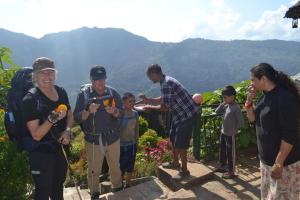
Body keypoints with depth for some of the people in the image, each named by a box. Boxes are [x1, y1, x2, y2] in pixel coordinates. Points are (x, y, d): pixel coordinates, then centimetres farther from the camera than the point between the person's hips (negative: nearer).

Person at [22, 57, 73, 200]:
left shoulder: (61, 91, -4)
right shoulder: (30, 99, -20)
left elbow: (70, 115, 10)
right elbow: (36, 135, -21)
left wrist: (67, 131, -9)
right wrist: (52, 118, -36)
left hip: (61, 148, 6)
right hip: (41, 153, -5)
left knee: (58, 187, 27)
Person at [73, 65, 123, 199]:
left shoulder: (112, 92, -2)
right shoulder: (84, 94, -7)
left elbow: (121, 112, 0)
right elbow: (77, 118, -9)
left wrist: (114, 111, -22)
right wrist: (88, 111, -28)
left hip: (113, 137, 2)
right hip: (93, 139, -2)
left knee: (115, 167, 18)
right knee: (94, 170, 13)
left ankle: (118, 189, 41)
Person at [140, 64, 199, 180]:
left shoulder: (166, 84, -25)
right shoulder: (166, 81, 7)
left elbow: (164, 107, -23)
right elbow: (163, 99, 17)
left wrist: (150, 107, -8)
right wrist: (148, 99, 12)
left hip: (186, 115, -10)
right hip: (179, 114, 10)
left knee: (180, 145, -2)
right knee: (173, 139, 20)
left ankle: (184, 171, 15)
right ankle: (175, 163, 37)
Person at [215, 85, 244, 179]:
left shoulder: (236, 108, -21)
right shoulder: (226, 105, 3)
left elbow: (241, 122, -21)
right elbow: (217, 111, 8)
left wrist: (234, 130, -10)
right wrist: (223, 103, -2)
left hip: (230, 135, -8)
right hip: (223, 132, 8)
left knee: (230, 153, 6)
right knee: (222, 150, 20)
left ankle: (231, 171, 20)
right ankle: (222, 166, 38)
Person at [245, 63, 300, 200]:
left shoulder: (285, 98, -20)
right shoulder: (265, 96, 5)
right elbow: (253, 120, 12)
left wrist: (279, 164, -21)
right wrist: (249, 100, -3)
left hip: (284, 163, -8)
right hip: (266, 160, 8)